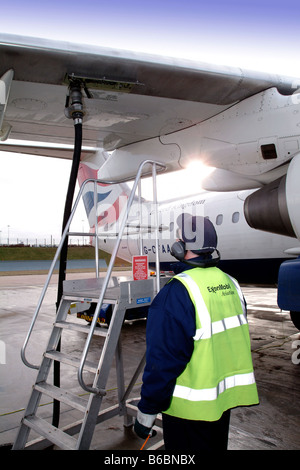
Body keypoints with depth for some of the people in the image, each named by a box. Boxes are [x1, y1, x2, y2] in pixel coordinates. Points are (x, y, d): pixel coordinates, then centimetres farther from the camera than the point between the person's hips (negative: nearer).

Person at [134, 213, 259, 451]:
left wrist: (146, 412, -13)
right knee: (215, 445, 26)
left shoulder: (178, 292, -25)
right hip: (227, 396, 7)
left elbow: (164, 358, -24)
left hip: (191, 408, -7)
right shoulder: (230, 283, 0)